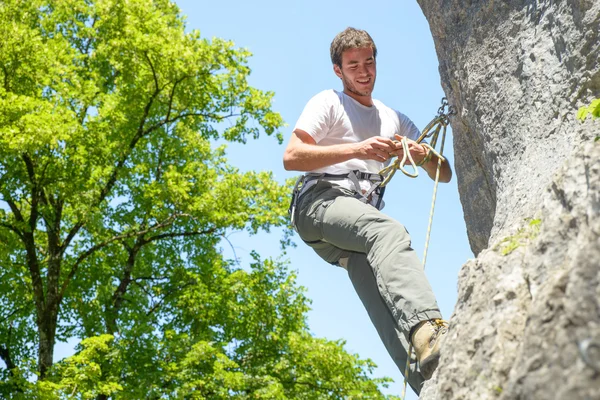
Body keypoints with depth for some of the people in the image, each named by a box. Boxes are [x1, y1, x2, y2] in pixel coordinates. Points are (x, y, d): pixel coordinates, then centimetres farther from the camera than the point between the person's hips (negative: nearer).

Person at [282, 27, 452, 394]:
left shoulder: (396, 121, 29)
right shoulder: (328, 103, 14)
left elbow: (444, 175, 24)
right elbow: (291, 157, -2)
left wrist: (426, 156, -1)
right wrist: (358, 149, -12)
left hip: (364, 220, 6)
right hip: (321, 202, -5)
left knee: (389, 307, -22)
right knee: (390, 231, -38)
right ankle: (428, 329, -60)